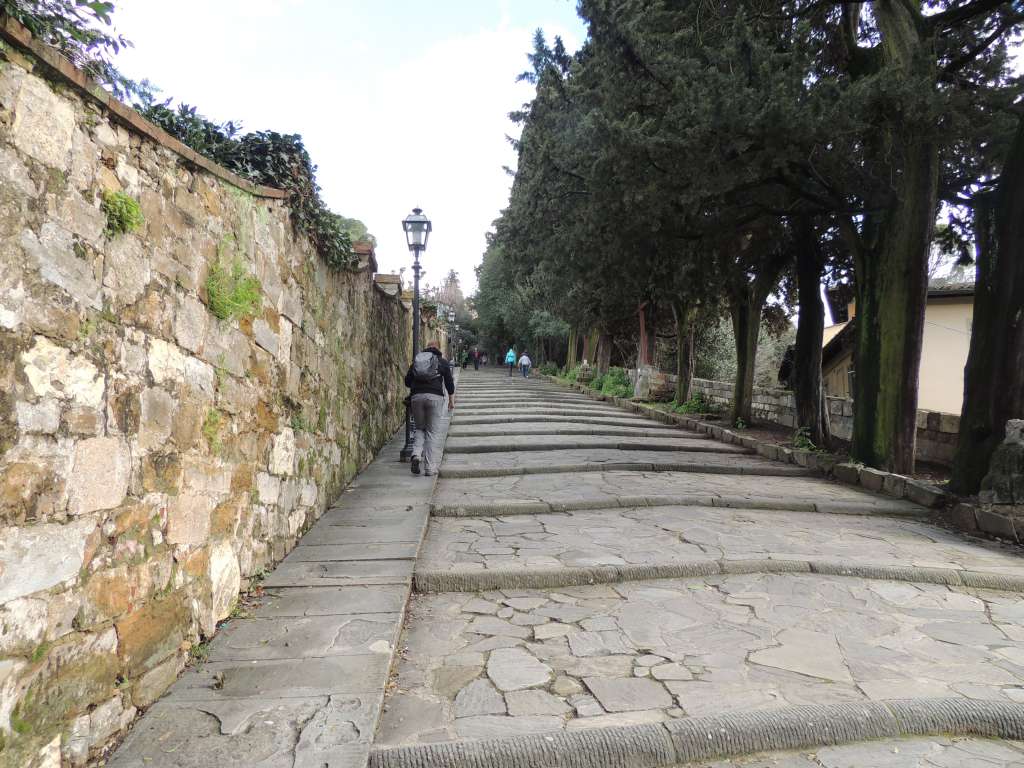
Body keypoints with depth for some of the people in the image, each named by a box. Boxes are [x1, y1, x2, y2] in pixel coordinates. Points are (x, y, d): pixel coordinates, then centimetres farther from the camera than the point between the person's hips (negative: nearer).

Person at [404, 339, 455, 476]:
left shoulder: (416, 360, 17)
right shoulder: (442, 362, 9)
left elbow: (407, 381, 14)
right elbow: (449, 383, 5)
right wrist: (451, 401, 14)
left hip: (416, 397, 3)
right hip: (435, 397, -3)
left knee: (420, 429, 18)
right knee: (433, 432, 2)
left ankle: (416, 454, -7)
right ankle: (430, 467, 0)